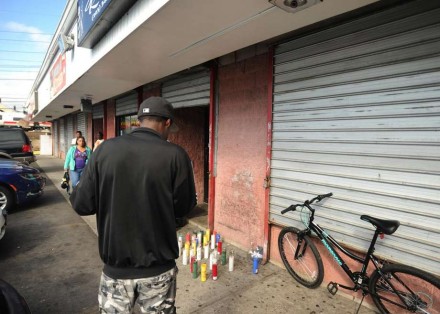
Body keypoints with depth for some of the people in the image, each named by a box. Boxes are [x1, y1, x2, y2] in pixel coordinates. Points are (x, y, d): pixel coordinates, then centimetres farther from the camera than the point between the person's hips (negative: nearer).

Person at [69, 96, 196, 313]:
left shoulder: (105, 149, -8)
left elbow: (81, 205, -4)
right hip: (158, 269, -1)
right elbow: (184, 207, -5)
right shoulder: (175, 155, -14)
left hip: (116, 267, 2)